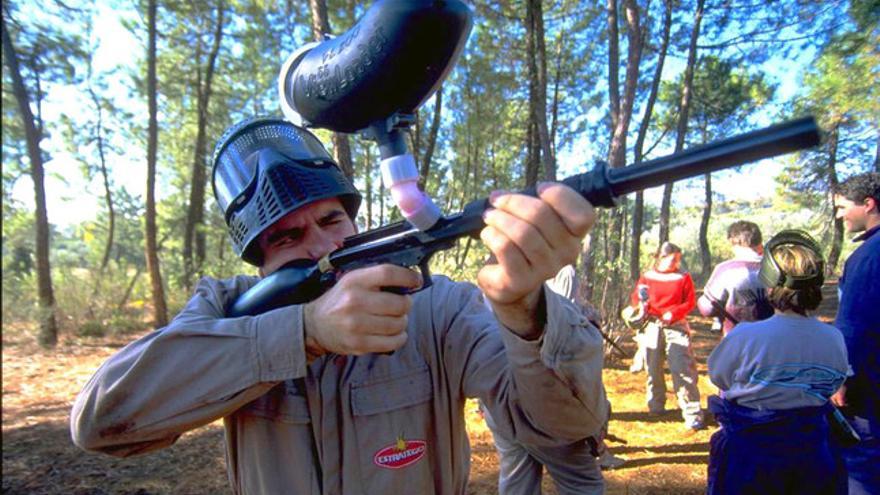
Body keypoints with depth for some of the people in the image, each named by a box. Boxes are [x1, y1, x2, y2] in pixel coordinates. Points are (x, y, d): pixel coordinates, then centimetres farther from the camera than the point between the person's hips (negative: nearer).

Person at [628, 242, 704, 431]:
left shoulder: (684, 277, 4)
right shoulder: (647, 277, 5)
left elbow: (690, 302, -1)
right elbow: (635, 298, 7)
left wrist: (673, 313, -17)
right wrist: (642, 303, -16)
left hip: (676, 326, -1)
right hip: (652, 327, 2)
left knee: (684, 369, -10)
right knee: (653, 370, 10)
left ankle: (693, 415, -6)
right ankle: (656, 407, 27)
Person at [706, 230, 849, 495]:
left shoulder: (744, 337, -27)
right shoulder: (835, 340, -12)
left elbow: (717, 376, -8)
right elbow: (830, 389, 5)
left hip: (749, 454, -3)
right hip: (812, 451, 4)